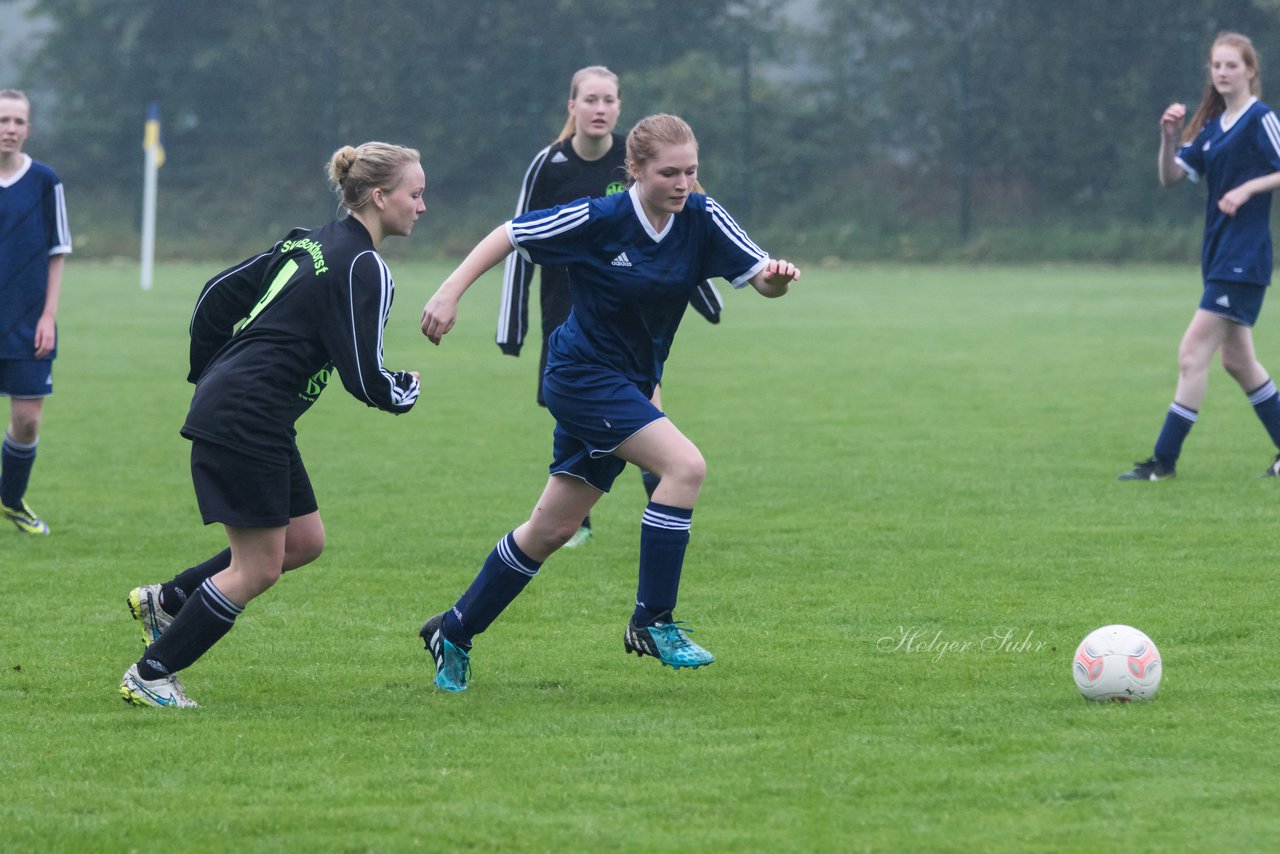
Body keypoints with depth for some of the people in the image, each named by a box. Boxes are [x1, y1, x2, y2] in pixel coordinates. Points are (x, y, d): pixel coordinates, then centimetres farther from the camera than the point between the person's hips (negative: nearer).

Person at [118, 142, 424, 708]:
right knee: (258, 568, -2)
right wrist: (407, 390, 6)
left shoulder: (311, 243, 14)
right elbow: (364, 379, -16)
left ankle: (165, 600, 20)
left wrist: (208, 376, 25)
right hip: (247, 424, -10)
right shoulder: (364, 270, -13)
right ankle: (149, 677, 5)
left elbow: (220, 294, 18)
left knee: (305, 541, 15)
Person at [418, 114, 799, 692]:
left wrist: (775, 277, -34)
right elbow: (509, 235, -9)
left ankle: (454, 633, 28)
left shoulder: (701, 219, -6)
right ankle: (652, 621, -17)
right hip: (583, 377, -6)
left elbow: (757, 275, -11)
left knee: (552, 528, 13)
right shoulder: (598, 220, -18)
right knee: (685, 465, -24)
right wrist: (450, 292, -16)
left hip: (629, 386, 6)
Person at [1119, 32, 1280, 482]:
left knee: (1193, 354, -11)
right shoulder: (1212, 126, 14)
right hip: (1219, 254, 9)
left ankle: (1164, 460, -8)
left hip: (1244, 258, -9)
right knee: (1237, 359, 14)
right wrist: (1168, 136, -6)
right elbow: (1170, 175, 10)